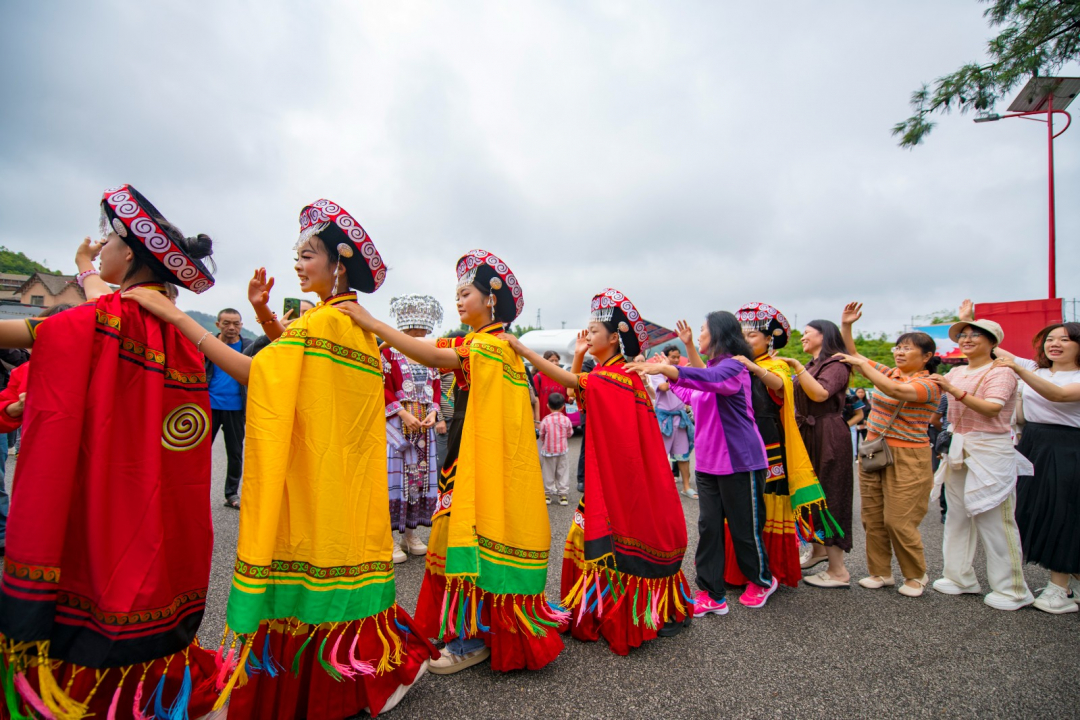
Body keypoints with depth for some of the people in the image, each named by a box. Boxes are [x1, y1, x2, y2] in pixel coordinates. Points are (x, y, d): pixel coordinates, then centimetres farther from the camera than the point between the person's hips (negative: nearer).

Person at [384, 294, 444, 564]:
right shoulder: (389, 352, -2)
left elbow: (437, 389, 14)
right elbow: (384, 389, -8)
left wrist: (433, 413, -3)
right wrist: (404, 414, -15)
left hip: (424, 425, 5)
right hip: (396, 423, -5)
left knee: (420, 473, 7)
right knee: (394, 474, -6)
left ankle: (411, 532, 20)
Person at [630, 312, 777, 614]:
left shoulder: (733, 366, -15)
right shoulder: (712, 367, 14)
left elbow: (709, 378, -38)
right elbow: (691, 394, 26)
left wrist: (663, 368, -49)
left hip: (740, 462, -8)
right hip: (708, 462, 8)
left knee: (744, 526, 8)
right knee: (708, 526, 5)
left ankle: (761, 580, 33)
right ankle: (711, 594, 13)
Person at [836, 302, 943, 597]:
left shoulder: (929, 384, -10)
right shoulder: (888, 372, 9)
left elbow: (894, 390, -29)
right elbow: (853, 357, 12)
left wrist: (861, 364, -26)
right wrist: (846, 327, 0)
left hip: (907, 457, -6)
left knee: (899, 521, -2)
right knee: (872, 518, 9)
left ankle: (916, 575, 21)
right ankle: (880, 572, 22)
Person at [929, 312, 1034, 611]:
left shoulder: (1000, 371, -6)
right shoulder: (957, 373, 15)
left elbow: (992, 408, -21)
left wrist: (955, 391, -30)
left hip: (990, 451, -7)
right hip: (959, 448, 7)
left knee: (994, 520, -2)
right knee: (957, 515, 11)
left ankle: (1011, 589, 11)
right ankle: (960, 577, 21)